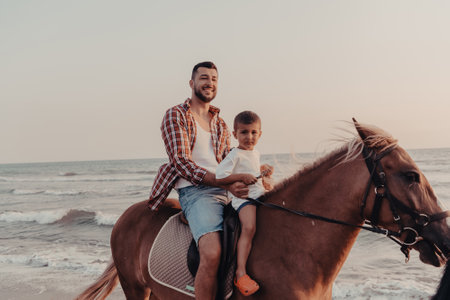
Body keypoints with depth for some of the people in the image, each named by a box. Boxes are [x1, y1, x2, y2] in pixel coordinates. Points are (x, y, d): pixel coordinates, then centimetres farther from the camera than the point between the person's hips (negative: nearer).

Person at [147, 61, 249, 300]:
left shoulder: (220, 124, 25)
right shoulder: (175, 116, 4)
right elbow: (181, 161, -8)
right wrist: (226, 183, -19)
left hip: (227, 191, 7)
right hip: (195, 191, -7)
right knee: (212, 253, -29)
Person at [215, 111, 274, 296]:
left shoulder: (255, 153, 19)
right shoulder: (235, 155, -6)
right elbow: (220, 176, -14)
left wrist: (264, 171, 18)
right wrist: (242, 177, -19)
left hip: (260, 195, 9)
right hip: (243, 197, -9)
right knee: (249, 227, -30)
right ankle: (240, 273, -33)